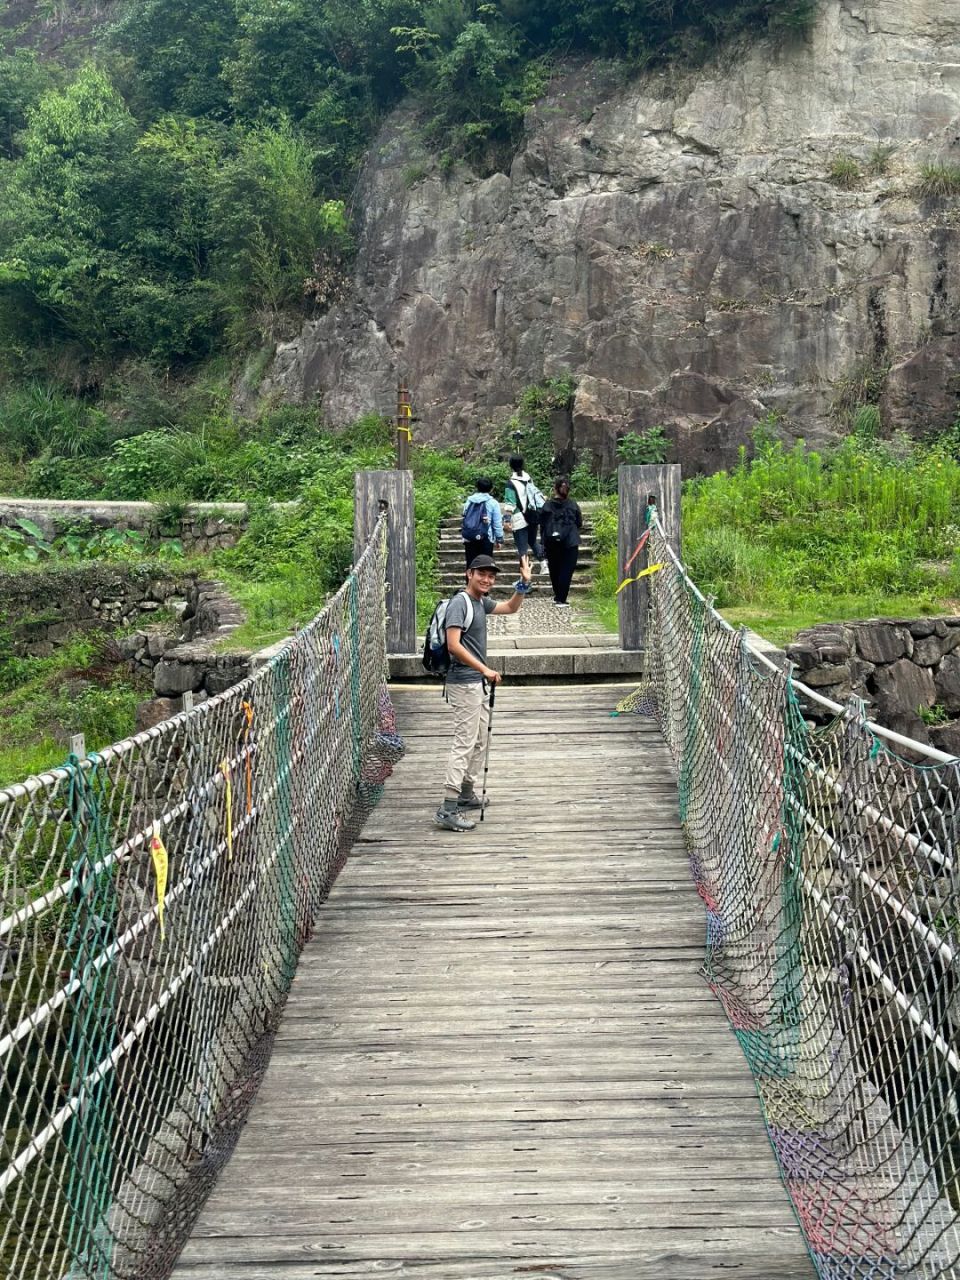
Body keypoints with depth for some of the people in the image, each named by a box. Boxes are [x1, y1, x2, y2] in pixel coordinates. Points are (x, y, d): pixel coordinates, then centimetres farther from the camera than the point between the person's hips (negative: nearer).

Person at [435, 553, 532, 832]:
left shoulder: (481, 602, 13)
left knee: (479, 742, 18)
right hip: (464, 684, -10)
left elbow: (510, 608, 30)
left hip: (478, 683, 10)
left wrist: (524, 584, 14)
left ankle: (466, 794, 31)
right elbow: (453, 645, -24)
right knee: (464, 744, -13)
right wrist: (485, 669, -24)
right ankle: (448, 810, -16)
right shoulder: (459, 603, -15)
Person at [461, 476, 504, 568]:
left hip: (468, 538, 3)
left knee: (471, 564, 8)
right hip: (485, 539, -3)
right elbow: (497, 523, -3)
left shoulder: (469, 501, 7)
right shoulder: (493, 503, -4)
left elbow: (464, 518, 10)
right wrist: (499, 539, 6)